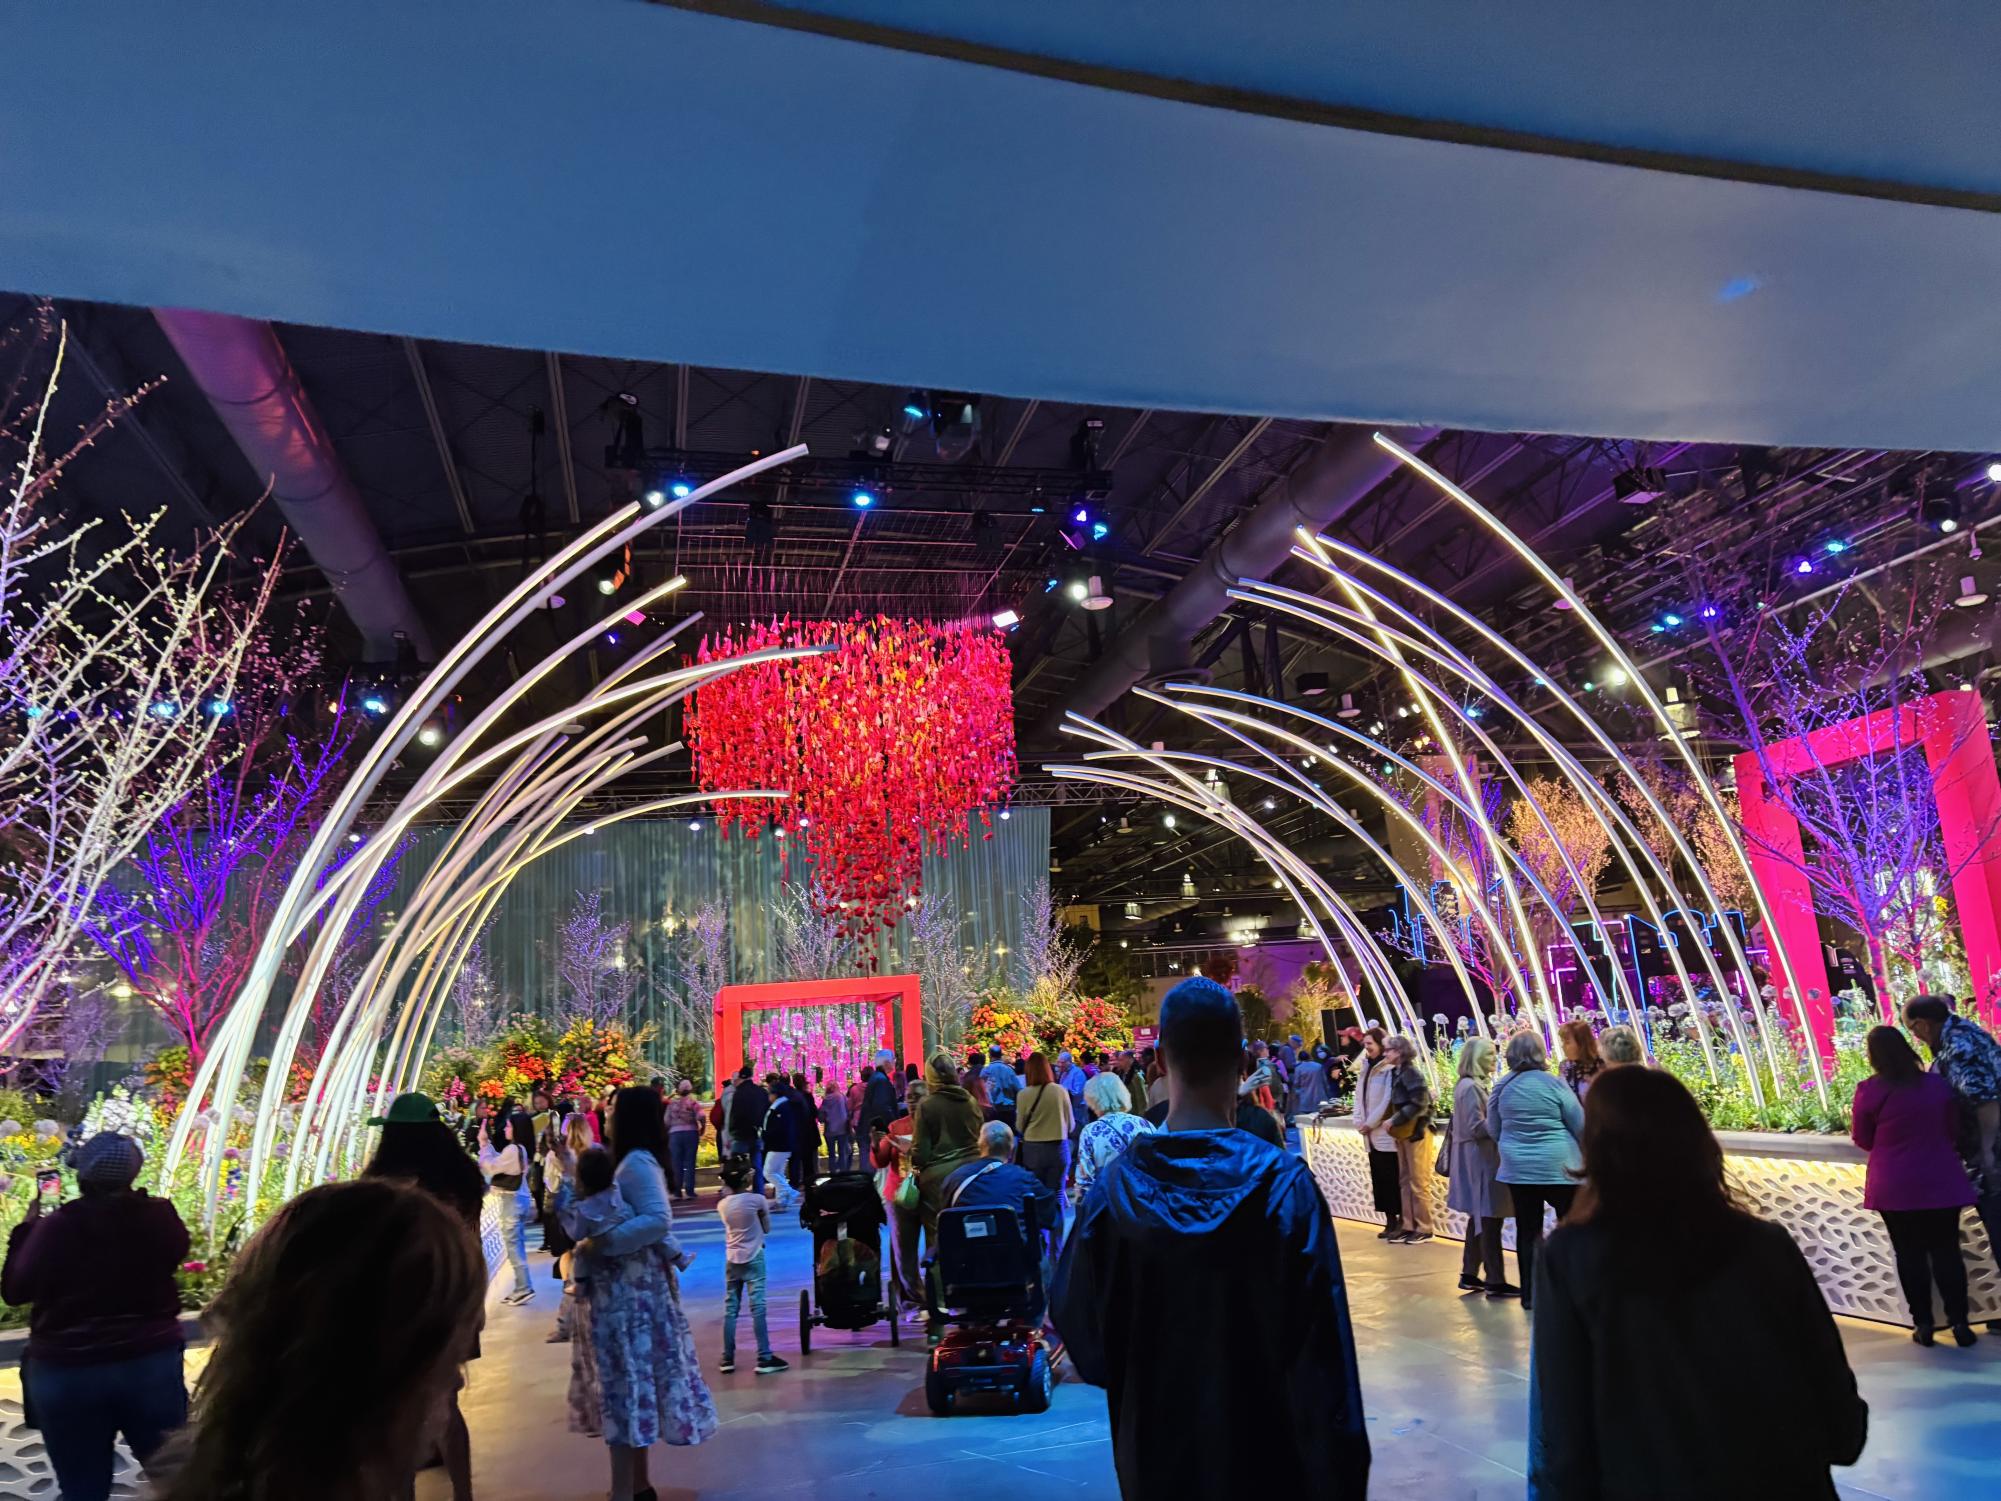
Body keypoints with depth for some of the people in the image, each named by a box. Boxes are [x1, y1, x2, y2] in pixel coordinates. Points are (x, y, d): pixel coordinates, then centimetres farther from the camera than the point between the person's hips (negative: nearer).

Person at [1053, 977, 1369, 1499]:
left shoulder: (1116, 1185, -14)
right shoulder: (1285, 1185, -19)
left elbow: (1078, 1321, -3)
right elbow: (1321, 1344, -18)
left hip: (1157, 1446, 2)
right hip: (1263, 1445, -1)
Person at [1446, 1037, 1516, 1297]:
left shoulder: (1474, 1085, 15)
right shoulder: (1470, 1087, -17)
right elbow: (1477, 1127, -20)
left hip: (1480, 1158, 10)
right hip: (1480, 1159, -10)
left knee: (1480, 1218, 14)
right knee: (1489, 1219, -6)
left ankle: (1470, 1274, 21)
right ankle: (1495, 1281, -2)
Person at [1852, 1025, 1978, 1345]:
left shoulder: (1869, 1091, -11)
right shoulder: (1938, 1084, -2)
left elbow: (1863, 1140, 0)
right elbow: (1954, 1132, 12)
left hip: (1895, 1187, -2)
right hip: (1941, 1183, 2)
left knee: (1910, 1254, 8)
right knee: (1946, 1252, 10)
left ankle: (1923, 1324, 12)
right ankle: (1960, 1323, 11)